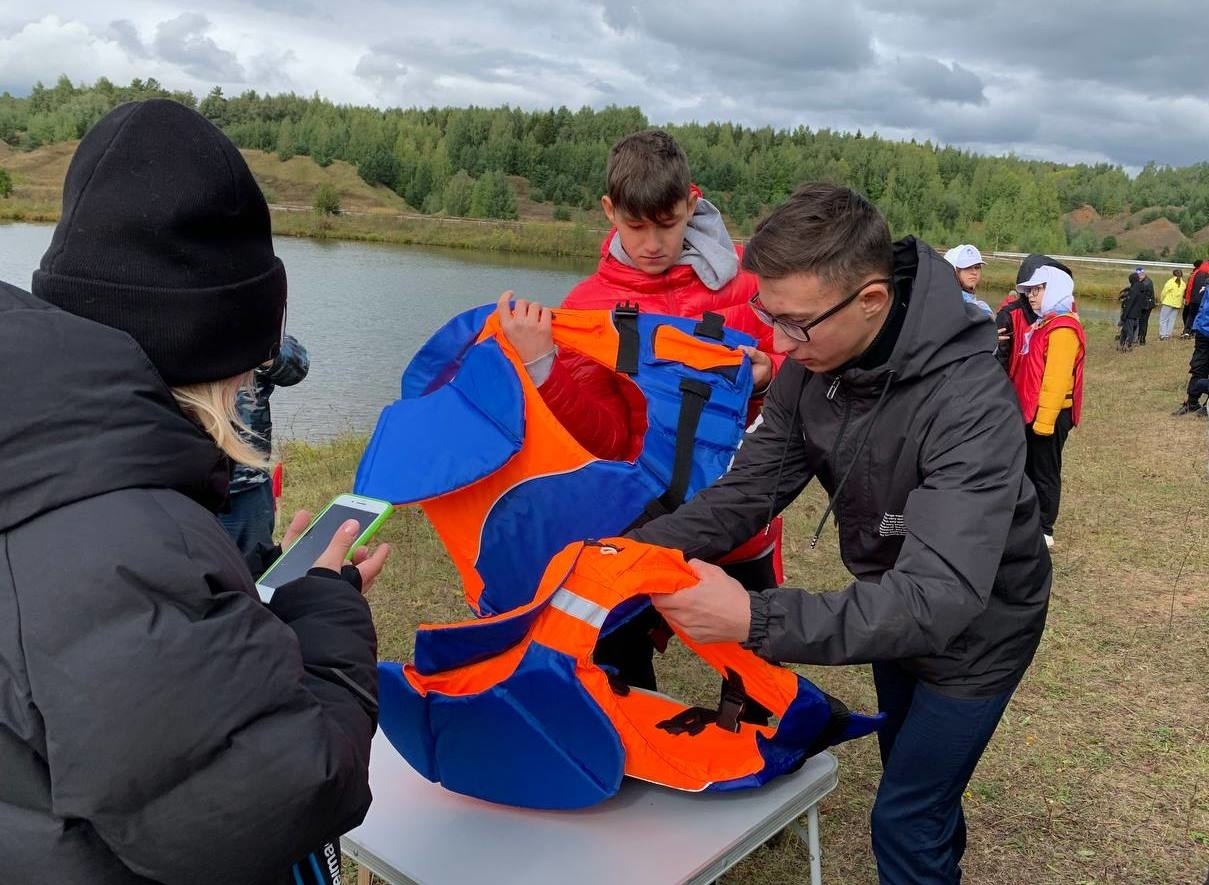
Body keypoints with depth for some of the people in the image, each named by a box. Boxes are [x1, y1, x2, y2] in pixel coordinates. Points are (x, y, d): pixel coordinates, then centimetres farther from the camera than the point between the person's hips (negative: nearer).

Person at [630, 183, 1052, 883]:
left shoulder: (970, 404, -38)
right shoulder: (812, 365, -18)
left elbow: (940, 598, -45)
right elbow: (750, 487, -15)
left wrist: (756, 619, -55)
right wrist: (644, 549, -32)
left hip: (977, 623, -6)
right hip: (891, 600, 6)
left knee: (904, 820, 4)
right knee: (910, 769, 28)